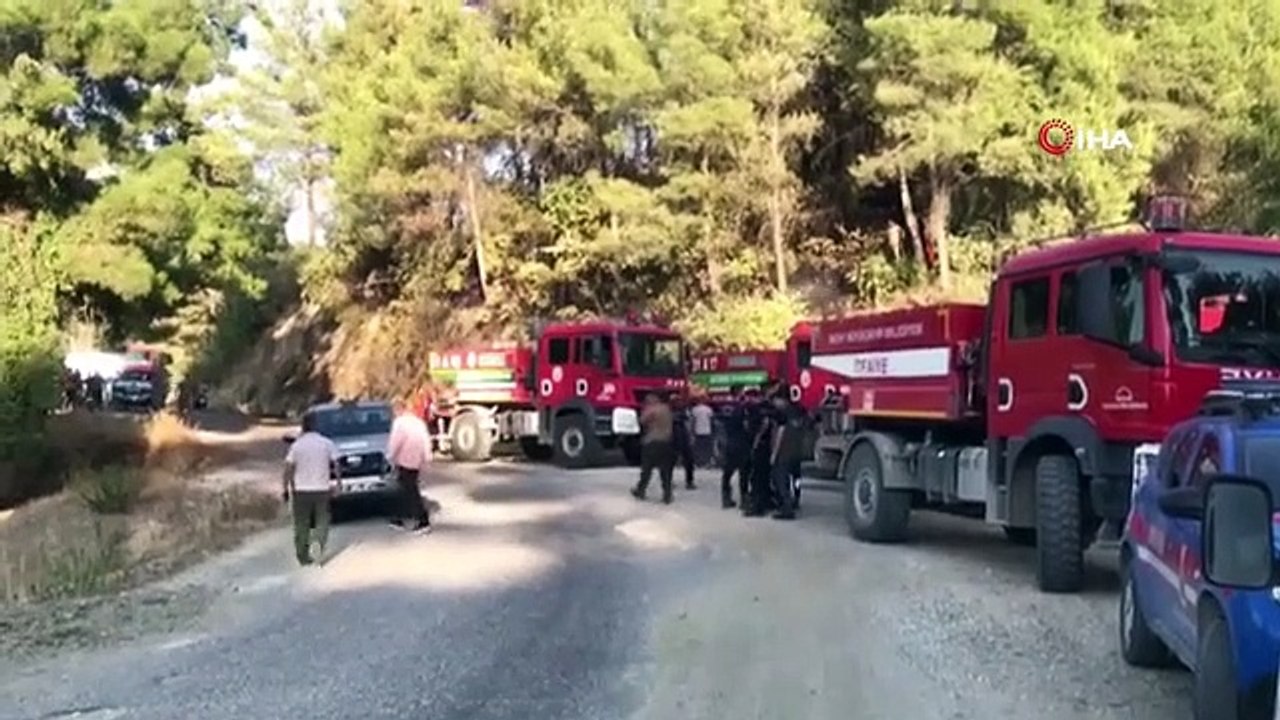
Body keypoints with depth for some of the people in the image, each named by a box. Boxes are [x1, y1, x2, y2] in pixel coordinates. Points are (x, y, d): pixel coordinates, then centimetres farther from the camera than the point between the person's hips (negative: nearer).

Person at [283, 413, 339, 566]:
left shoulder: (296, 445, -4)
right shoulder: (327, 443, -2)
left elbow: (288, 469, -6)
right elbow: (335, 465, -2)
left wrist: (286, 489, 0)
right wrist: (336, 483, 8)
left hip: (301, 490, 0)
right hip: (322, 489, 0)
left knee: (302, 524, 9)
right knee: (322, 521, 9)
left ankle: (303, 555, 11)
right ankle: (321, 545, -12)